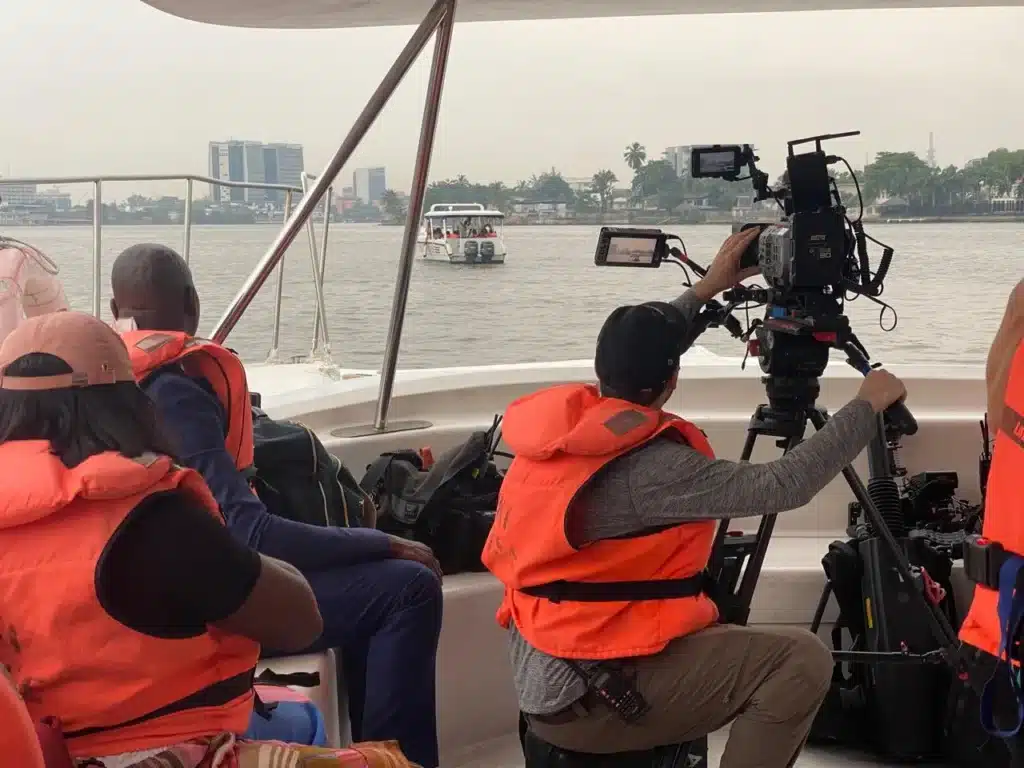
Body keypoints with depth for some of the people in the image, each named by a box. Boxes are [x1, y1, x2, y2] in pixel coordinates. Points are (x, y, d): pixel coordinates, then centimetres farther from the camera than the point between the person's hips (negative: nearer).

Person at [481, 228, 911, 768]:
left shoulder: (556, 425, 0)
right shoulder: (648, 470, -24)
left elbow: (627, 360, 20)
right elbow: (783, 486, -23)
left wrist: (705, 290, 22)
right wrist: (867, 405, -11)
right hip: (589, 696, -9)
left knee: (739, 638, 27)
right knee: (800, 661, -12)